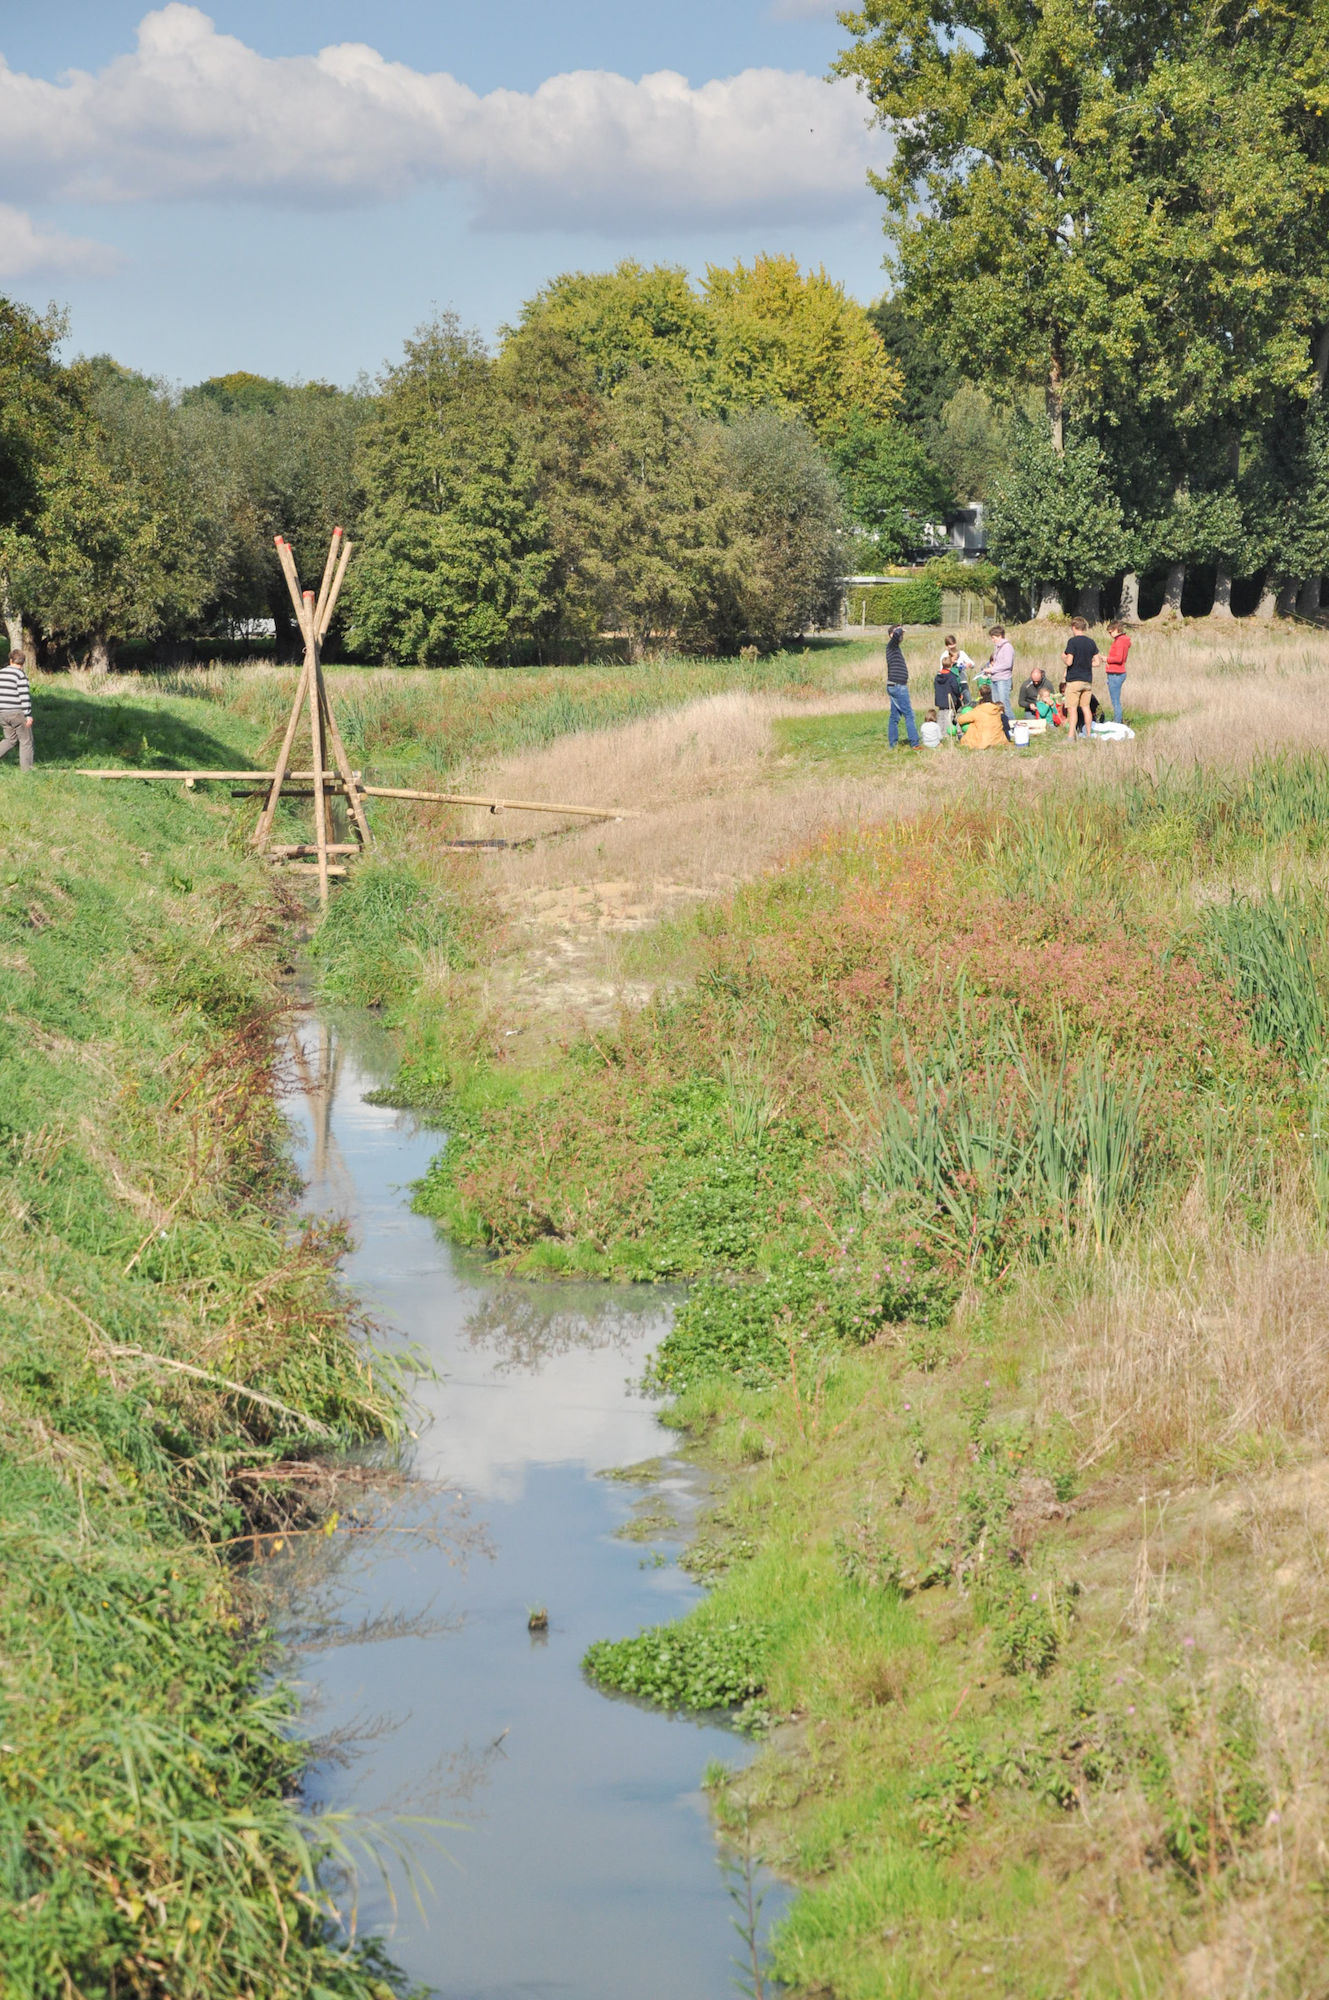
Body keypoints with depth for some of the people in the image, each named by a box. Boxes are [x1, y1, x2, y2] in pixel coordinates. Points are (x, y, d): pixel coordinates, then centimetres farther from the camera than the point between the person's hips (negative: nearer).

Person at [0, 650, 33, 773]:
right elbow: (24, 696, -17)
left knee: (10, 739, 20)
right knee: (26, 741, 6)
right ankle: (26, 769, 6)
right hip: (18, 713, -6)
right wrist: (28, 715, -15)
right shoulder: (20, 675, -11)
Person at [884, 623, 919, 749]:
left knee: (895, 716, 8)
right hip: (898, 686, -10)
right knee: (909, 715, -9)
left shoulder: (896, 647, 19)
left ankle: (892, 744, 9)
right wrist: (900, 629, -9)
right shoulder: (891, 645, -10)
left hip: (895, 687, 10)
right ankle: (914, 744, -10)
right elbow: (897, 634, -31)